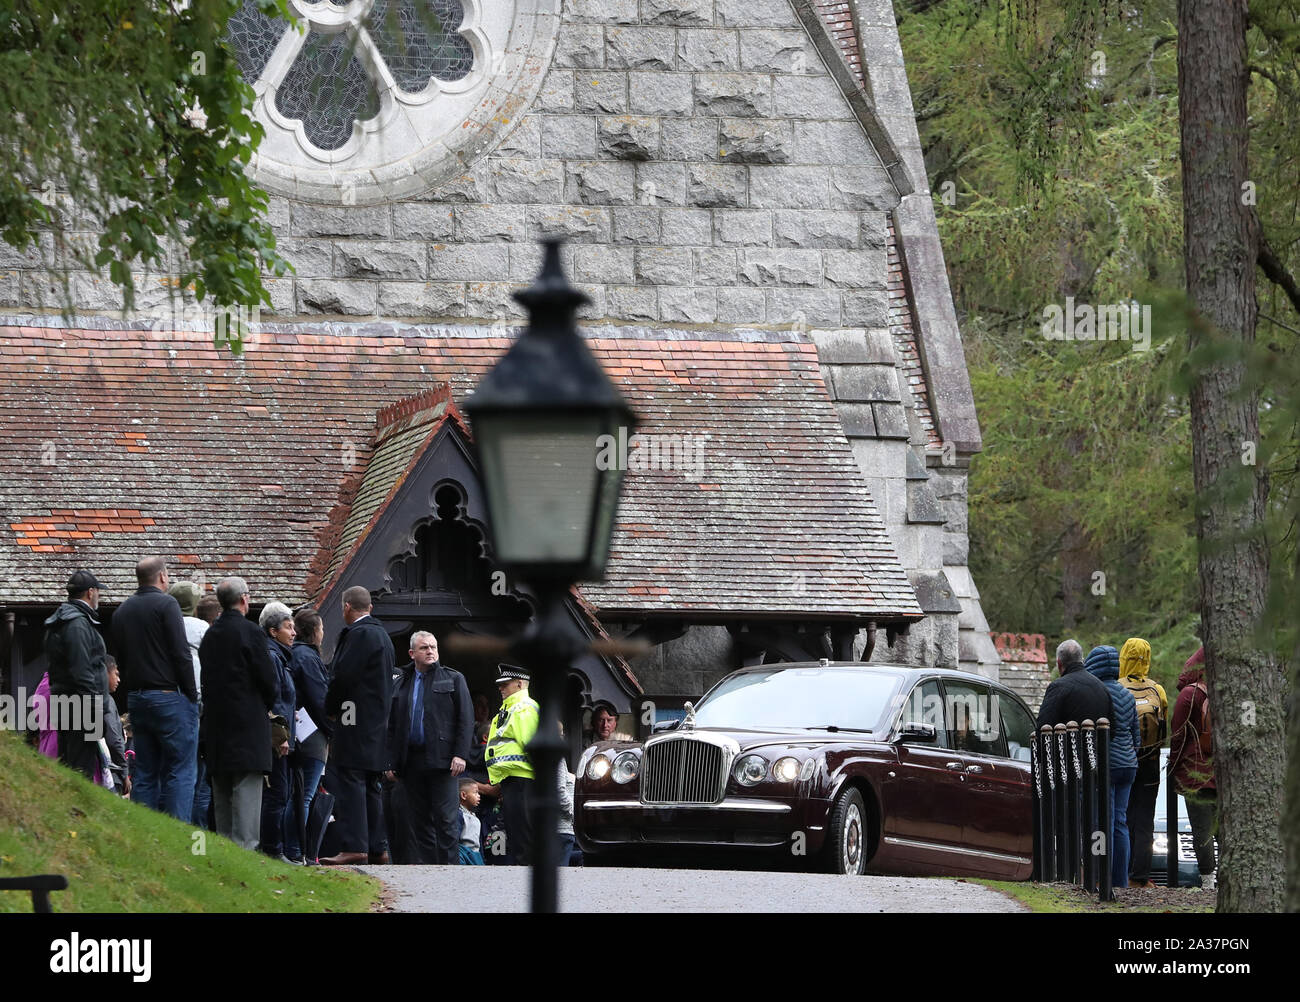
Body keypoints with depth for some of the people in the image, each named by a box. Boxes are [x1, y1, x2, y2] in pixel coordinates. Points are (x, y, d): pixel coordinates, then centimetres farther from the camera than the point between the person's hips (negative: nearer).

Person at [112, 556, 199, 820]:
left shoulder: (122, 611, 14)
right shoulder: (166, 605, -8)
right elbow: (181, 654, -14)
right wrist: (192, 695, -7)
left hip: (136, 699, 7)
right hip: (169, 696, -7)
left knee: (145, 774, 10)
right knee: (179, 772, -6)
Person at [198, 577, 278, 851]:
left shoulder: (210, 635, 10)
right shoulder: (249, 631, -10)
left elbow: (206, 678, 12)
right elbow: (267, 677, -11)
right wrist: (267, 706, 9)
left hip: (216, 722, 7)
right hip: (248, 722, -7)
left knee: (222, 793, 10)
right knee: (247, 787, -8)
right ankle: (245, 846, -14)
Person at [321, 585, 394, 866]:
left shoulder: (358, 633, -12)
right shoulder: (382, 634, 18)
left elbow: (344, 675, -18)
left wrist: (330, 709, -3)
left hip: (356, 723, -10)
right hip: (378, 723, 10)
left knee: (350, 783, -11)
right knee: (370, 787, 12)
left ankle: (354, 846, -17)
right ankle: (376, 847, 13)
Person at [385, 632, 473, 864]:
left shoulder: (453, 680, 8)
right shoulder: (401, 685, 16)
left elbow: (466, 720, 1)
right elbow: (391, 726, 17)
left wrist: (460, 755, -9)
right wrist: (390, 761, 8)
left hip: (441, 759, -4)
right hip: (411, 762, 4)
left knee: (445, 819, -8)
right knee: (418, 820, 4)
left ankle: (448, 865, -8)